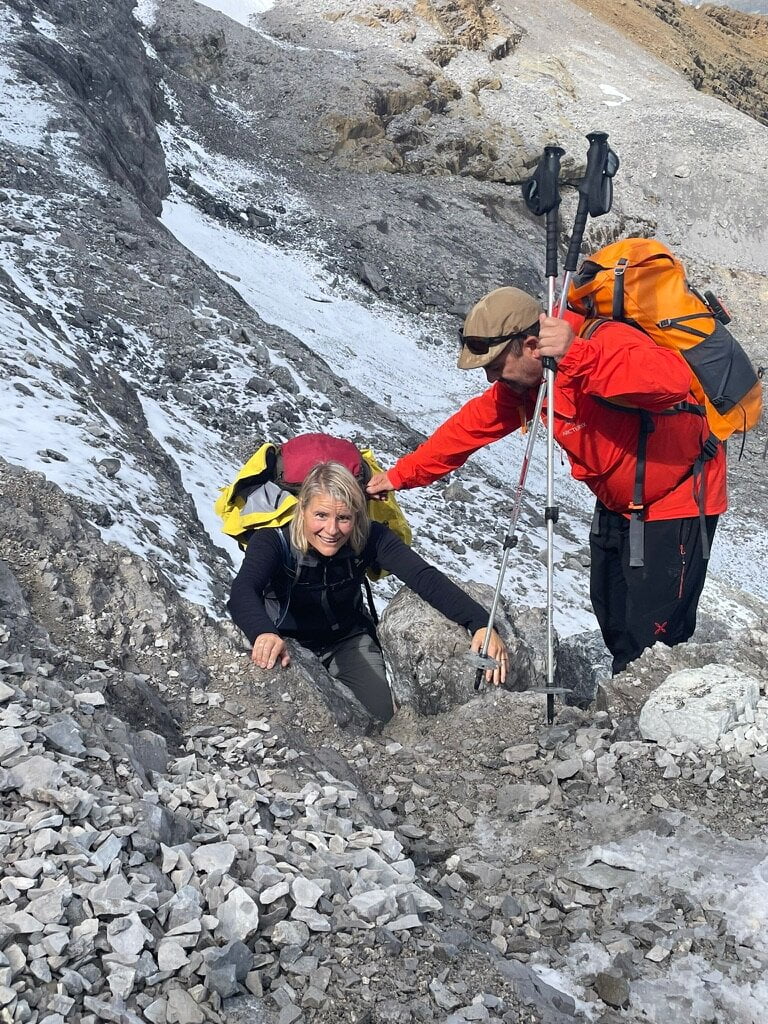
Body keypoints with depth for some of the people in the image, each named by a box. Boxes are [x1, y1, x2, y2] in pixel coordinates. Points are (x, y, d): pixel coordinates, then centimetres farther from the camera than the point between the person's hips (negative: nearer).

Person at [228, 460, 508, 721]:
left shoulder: (369, 537, -23)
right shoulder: (273, 541, -30)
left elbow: (424, 576, -32)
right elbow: (243, 591, -48)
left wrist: (480, 623, -48)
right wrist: (263, 634, -72)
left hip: (349, 640, 2)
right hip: (288, 642, -2)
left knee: (383, 719, -11)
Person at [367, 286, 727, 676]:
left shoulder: (610, 344, -31)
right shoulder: (521, 382, -5)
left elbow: (673, 380, -49)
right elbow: (472, 426, 3)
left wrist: (577, 355, -56)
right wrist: (401, 475, -1)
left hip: (677, 500, -9)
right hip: (617, 506, 9)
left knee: (653, 640, -10)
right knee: (614, 625, 20)